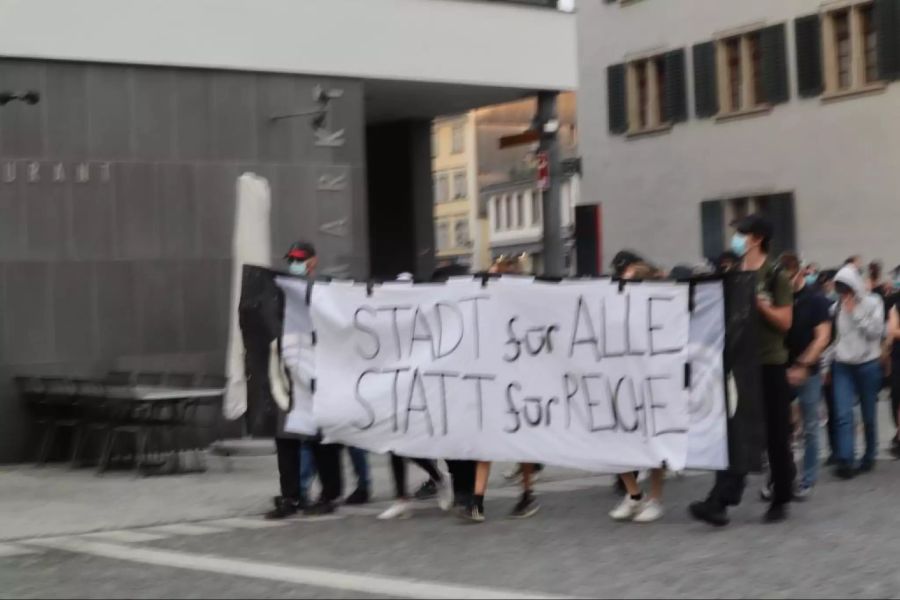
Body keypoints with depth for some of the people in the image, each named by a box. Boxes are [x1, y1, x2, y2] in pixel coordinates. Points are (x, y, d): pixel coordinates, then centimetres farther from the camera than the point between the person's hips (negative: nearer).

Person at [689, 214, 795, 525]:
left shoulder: (776, 277, -4)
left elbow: (784, 322, -9)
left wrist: (758, 303, -20)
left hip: (769, 364, -4)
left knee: (775, 436, 5)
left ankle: (780, 501, 18)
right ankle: (720, 501, -11)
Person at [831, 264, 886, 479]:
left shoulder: (873, 303, -1)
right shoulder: (837, 307, 6)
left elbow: (876, 332, -11)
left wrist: (855, 313, -13)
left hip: (868, 364, -2)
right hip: (842, 365, 2)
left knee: (868, 415, 7)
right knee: (843, 414, -11)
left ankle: (869, 457, 24)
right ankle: (845, 461, -15)